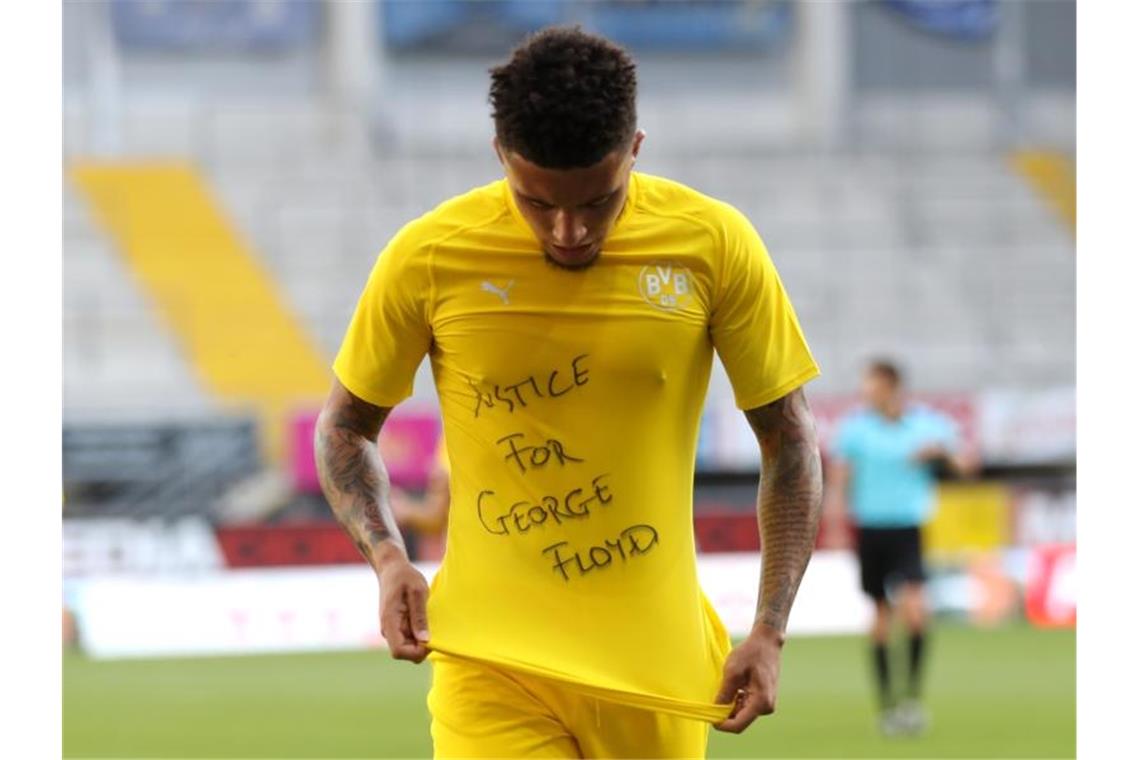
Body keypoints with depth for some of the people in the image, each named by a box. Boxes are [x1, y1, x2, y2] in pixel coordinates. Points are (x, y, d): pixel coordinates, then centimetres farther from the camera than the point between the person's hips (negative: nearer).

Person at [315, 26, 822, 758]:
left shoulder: (713, 244, -4)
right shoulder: (429, 258, -6)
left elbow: (790, 439, 5)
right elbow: (345, 426, 9)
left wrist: (770, 633, -3)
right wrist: (388, 558, -9)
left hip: (656, 666, 1)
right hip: (491, 662, -1)